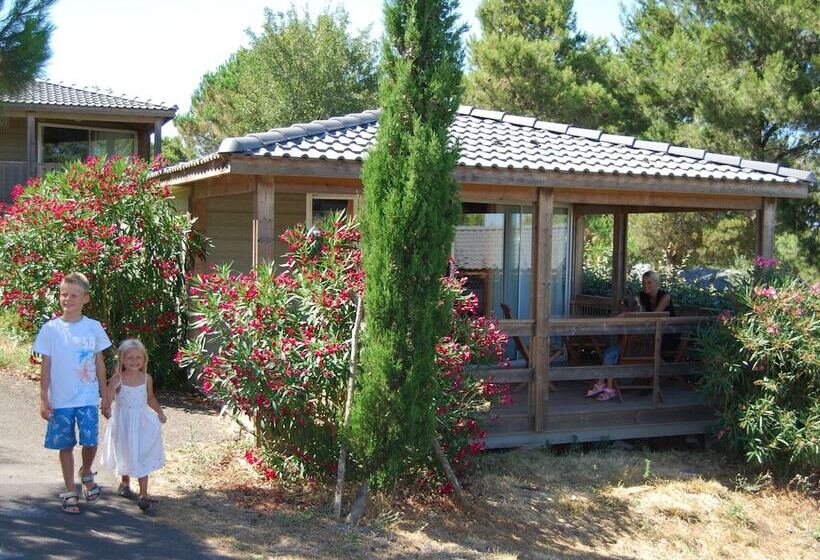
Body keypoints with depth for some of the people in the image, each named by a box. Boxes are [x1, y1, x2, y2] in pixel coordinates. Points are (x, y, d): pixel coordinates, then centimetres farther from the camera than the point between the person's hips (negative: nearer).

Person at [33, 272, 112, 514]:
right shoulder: (51, 329, -2)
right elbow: (46, 365, 1)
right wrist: (44, 399, -2)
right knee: (65, 446, 7)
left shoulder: (94, 327, 0)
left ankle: (86, 473, 25)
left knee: (90, 441, -7)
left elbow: (99, 363, 7)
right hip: (60, 400, 0)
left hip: (88, 398, 0)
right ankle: (70, 492, 21)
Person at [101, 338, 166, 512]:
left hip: (142, 421, 2)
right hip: (124, 422, -2)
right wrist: (114, 384, -30)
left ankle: (143, 495, 4)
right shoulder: (117, 379, -12)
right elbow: (107, 401, -19)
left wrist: (159, 412, 0)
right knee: (125, 455, 15)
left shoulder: (146, 378, -1)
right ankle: (125, 484, 41)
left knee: (142, 457, -1)